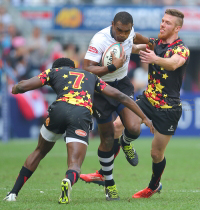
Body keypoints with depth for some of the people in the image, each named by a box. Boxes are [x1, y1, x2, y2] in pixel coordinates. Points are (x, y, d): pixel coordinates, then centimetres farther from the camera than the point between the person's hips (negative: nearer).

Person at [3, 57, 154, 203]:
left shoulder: (54, 71, 27)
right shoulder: (91, 77, 35)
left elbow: (23, 86, 16)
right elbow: (119, 96, 29)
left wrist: (16, 88, 40)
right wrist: (144, 118, 32)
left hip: (59, 110, 0)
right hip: (82, 115, 0)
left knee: (39, 152, 25)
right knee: (75, 166, -3)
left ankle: (13, 193, 25)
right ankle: (68, 181, -41)